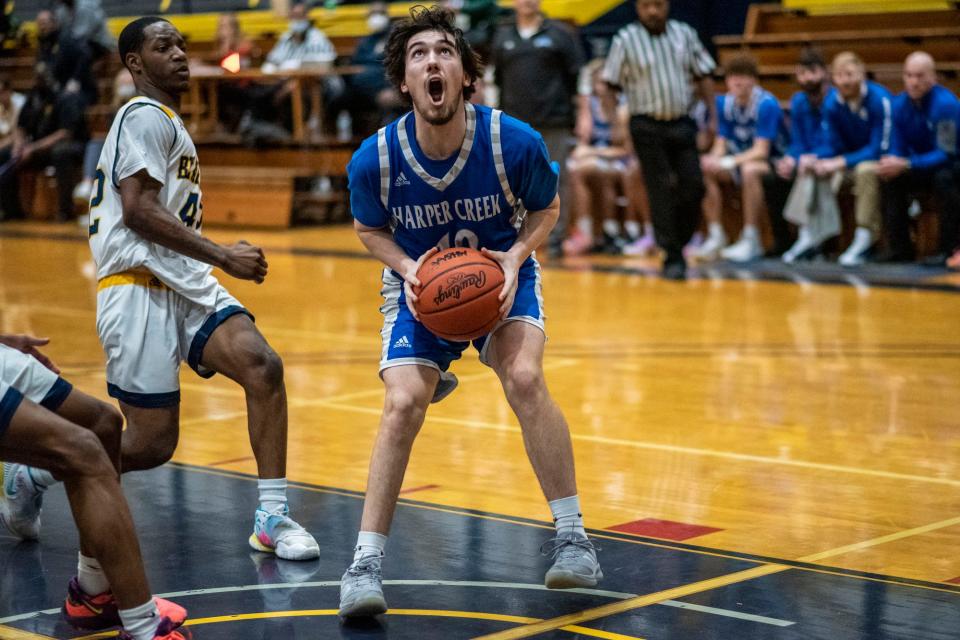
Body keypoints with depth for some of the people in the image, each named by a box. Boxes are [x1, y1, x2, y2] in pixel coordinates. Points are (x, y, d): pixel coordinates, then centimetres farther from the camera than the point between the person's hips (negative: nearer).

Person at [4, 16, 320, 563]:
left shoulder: (168, 122, 23)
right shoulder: (146, 116, -8)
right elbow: (138, 210, -19)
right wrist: (223, 257, -20)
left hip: (186, 286, 8)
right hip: (141, 290, -8)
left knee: (263, 367, -15)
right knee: (152, 443, -7)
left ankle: (273, 518, -13)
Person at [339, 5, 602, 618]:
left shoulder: (515, 143, -25)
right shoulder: (375, 159, -23)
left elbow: (546, 208, -4)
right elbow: (369, 228, -1)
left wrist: (516, 257, -22)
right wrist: (406, 268, -20)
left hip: (501, 273, -1)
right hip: (420, 283, 1)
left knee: (524, 378, -24)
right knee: (403, 404, -16)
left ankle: (572, 536, -9)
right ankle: (366, 563, -4)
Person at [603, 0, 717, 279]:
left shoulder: (684, 34, 7)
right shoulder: (626, 40, -2)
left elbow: (703, 77, 12)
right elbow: (610, 85, 0)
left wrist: (712, 115, 7)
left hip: (682, 124, 3)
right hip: (648, 127, -3)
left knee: (693, 188, -1)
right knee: (661, 194, -3)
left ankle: (679, 242, 19)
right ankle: (672, 257, 3)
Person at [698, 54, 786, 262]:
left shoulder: (766, 104, -20)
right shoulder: (724, 103, -2)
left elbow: (761, 151, -24)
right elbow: (720, 146, -2)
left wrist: (731, 162, -36)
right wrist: (713, 160, -25)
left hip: (772, 161, -6)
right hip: (742, 158, 6)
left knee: (749, 170, -38)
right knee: (704, 169, -17)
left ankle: (751, 241, -30)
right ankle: (716, 236, -12)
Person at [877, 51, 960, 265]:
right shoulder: (900, 105, -5)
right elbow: (898, 149, -1)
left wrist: (906, 165, -36)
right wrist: (892, 163, -26)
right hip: (924, 168, 6)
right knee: (890, 178, -14)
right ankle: (899, 249, -7)